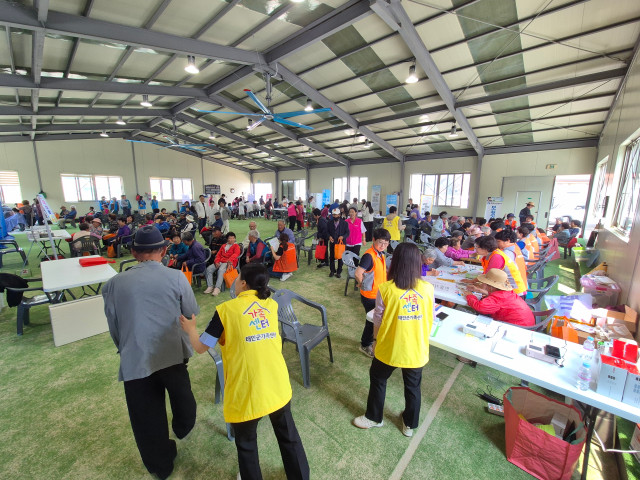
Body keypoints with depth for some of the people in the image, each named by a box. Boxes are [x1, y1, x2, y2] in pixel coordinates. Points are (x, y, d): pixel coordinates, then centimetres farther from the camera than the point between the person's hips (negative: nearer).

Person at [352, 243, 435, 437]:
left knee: (378, 380, 24)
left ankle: (373, 417, 43)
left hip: (389, 348, -2)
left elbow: (378, 320, -10)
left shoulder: (386, 289, -21)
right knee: (413, 386, 26)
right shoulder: (428, 289, -12)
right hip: (417, 349, 3)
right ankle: (409, 424, 47)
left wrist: (375, 340, 8)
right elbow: (430, 319, 0)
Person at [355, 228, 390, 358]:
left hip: (379, 294, 8)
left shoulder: (381, 254, 3)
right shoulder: (369, 255, -26)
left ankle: (370, 340, 44)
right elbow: (358, 274, -33)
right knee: (372, 321, 7)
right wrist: (363, 285, -17)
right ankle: (365, 345, 29)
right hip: (370, 296, -8)